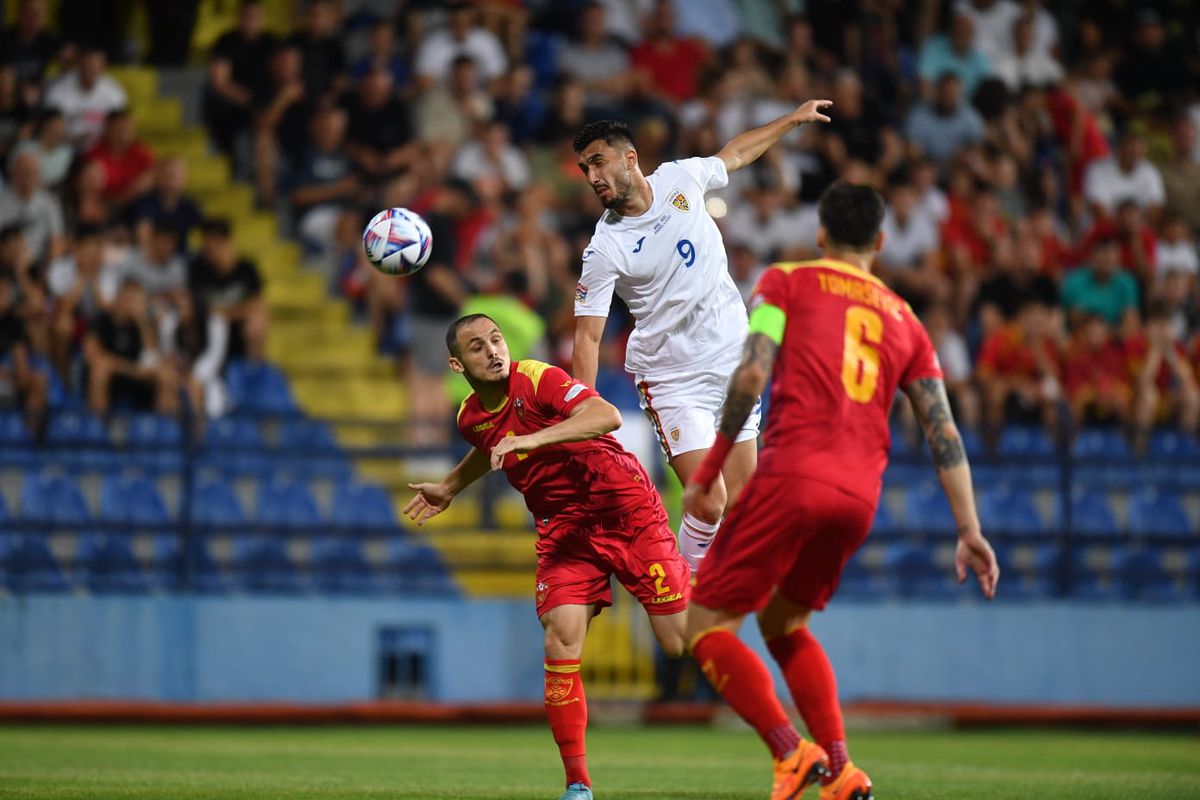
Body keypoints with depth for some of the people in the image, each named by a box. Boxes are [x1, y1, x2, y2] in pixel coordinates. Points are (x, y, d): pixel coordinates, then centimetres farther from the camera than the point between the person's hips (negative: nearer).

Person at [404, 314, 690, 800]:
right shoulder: (471, 419, 4)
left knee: (682, 642, -6)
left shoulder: (539, 379, -17)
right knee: (561, 638, -13)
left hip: (625, 508, -5)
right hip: (562, 529, 5)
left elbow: (607, 416, -33)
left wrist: (534, 439, -40)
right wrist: (448, 490, 37)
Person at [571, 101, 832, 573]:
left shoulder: (680, 179, -3)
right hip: (672, 382, -4)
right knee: (709, 507, -15)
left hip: (734, 363, 4)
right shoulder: (605, 248, -15)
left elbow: (735, 154, 19)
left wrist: (792, 119, 25)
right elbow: (588, 335, -15)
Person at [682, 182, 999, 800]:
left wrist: (710, 466, -2)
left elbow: (752, 375, -7)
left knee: (706, 624, 2)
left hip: (792, 477, -5)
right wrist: (970, 532, 13)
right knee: (783, 623, 25)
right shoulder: (903, 320, 22)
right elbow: (944, 434, 15)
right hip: (860, 496, 5)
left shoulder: (786, 282, 10)